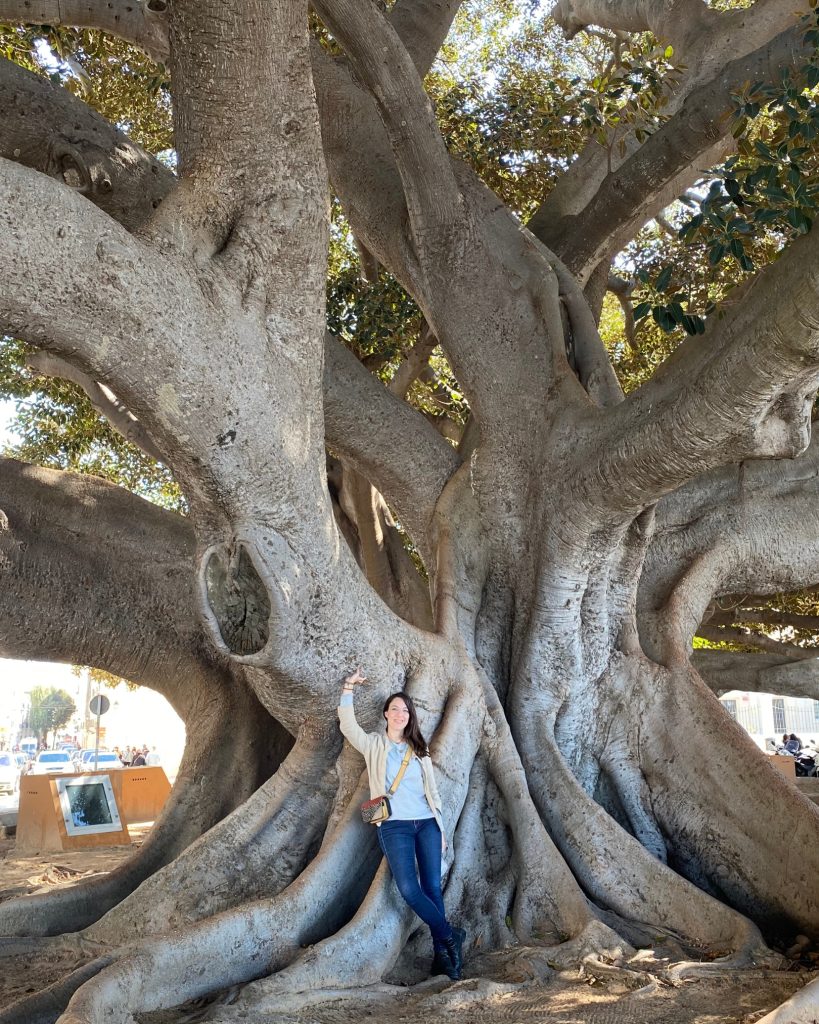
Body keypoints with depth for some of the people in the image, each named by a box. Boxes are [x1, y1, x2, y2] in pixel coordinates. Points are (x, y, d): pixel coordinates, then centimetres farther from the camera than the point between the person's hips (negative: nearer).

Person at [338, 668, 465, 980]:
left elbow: (432, 790, 17)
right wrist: (348, 688, -15)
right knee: (409, 888, -17)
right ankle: (450, 936, -7)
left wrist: (441, 828, 12)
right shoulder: (373, 744, 9)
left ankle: (441, 955, 2)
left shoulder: (419, 749, 17)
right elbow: (347, 725, -7)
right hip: (394, 825, -2)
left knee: (432, 887, -2)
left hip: (427, 823, 3)